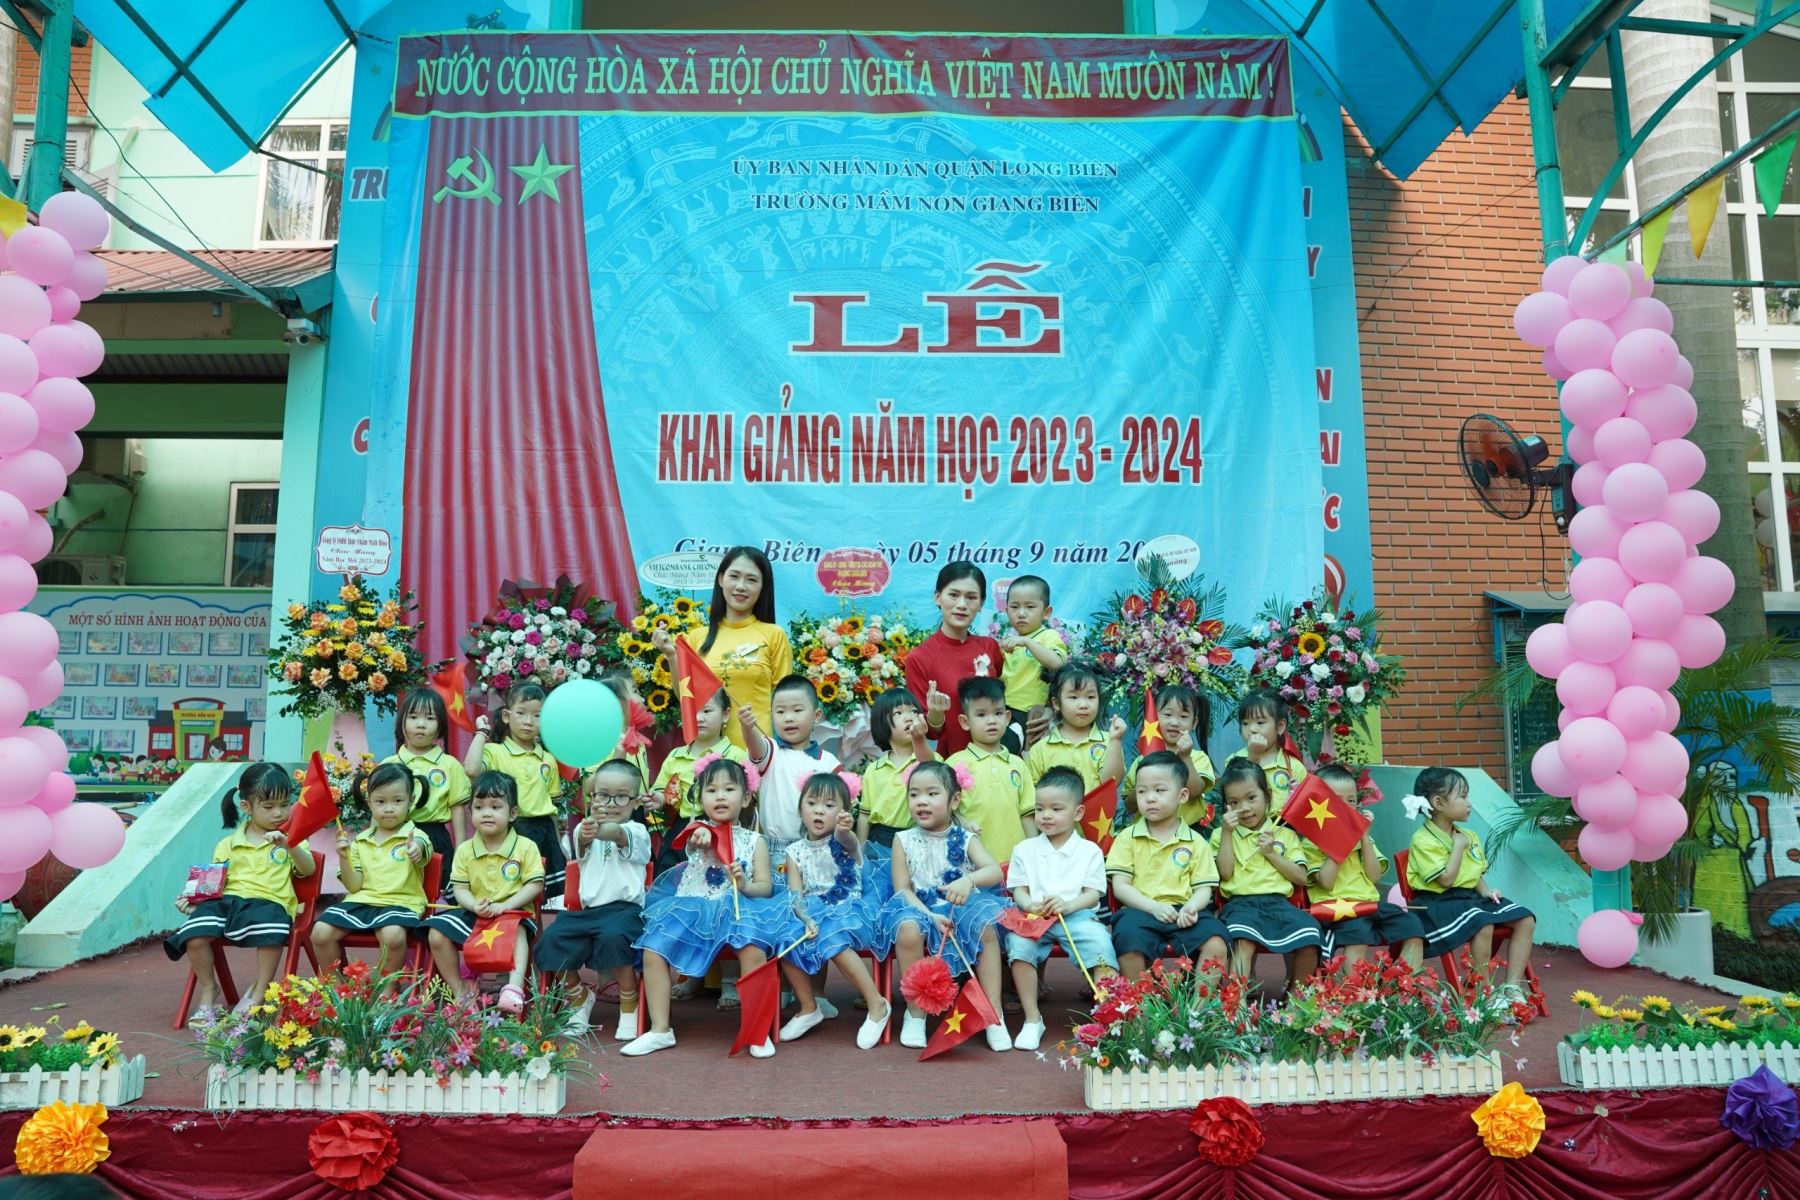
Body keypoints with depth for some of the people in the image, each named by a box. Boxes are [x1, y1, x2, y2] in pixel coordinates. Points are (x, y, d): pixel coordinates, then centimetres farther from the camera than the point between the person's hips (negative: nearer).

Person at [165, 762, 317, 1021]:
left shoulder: (290, 838, 13)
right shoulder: (228, 845, 18)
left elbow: (308, 870, -3)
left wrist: (289, 845, -19)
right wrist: (194, 900, 1)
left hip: (269, 902, -3)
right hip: (228, 900, 3)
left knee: (271, 929, -38)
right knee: (194, 935, -26)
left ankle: (258, 993, -16)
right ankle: (208, 990, 2)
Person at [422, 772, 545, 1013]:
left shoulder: (526, 847, -3)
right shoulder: (465, 850, 5)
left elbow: (535, 885, -7)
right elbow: (460, 888, 2)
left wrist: (506, 905, -21)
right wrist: (474, 906, -20)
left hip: (512, 912, -4)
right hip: (473, 913, 4)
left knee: (518, 930, -36)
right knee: (437, 934, -16)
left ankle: (515, 987, -43)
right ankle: (459, 989, -3)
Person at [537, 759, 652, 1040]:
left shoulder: (636, 832, 0)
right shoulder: (585, 829, 12)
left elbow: (618, 833, -26)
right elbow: (580, 848, -14)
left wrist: (599, 830, -52)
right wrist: (585, 834, -41)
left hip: (625, 908, -5)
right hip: (588, 909, 5)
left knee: (613, 936, -35)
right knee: (550, 940, -16)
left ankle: (630, 1006, -10)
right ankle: (579, 998, 13)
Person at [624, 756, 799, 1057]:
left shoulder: (754, 840, 8)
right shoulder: (699, 830, 7)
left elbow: (765, 887, 5)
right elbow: (692, 840, -19)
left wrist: (744, 885, -17)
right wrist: (700, 837, -44)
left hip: (736, 909, -2)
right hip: (692, 908, 2)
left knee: (754, 951, -30)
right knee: (652, 951, -18)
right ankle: (660, 1030, -3)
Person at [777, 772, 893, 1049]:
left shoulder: (845, 840, -4)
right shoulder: (795, 851, 7)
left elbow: (845, 839, -31)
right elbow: (795, 894, -1)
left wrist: (844, 829, -57)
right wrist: (806, 920, -22)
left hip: (851, 908, -5)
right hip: (814, 913, 5)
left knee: (832, 937, -33)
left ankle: (876, 1004, -19)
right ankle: (808, 1008, 1)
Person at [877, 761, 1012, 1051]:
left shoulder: (965, 839, 2)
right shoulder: (904, 841, 2)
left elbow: (995, 871, -14)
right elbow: (902, 889, -3)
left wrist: (969, 880, -37)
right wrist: (931, 916, -20)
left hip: (962, 909, 1)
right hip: (919, 909, 0)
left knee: (986, 927, -30)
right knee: (908, 929, -34)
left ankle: (994, 1014, -19)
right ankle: (915, 1013, -15)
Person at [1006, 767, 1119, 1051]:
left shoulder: (1089, 851, 10)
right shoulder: (1024, 849, 15)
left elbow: (1093, 894, 1)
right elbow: (1018, 889, 9)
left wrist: (1069, 905, -19)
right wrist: (1029, 905, -14)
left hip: (1078, 915, -1)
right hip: (1033, 917, 1)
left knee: (1099, 940, -33)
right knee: (1017, 941, -31)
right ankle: (1032, 1019, -20)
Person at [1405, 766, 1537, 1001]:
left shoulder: (1469, 836, 14)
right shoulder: (1424, 840, -13)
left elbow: (1477, 874, 20)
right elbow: (1446, 879, -20)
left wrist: (1486, 891, -1)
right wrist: (1458, 846, -12)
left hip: (1472, 896, 9)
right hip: (1441, 903, -9)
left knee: (1525, 919, -7)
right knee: (1483, 924, -34)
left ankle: (1512, 986, -6)